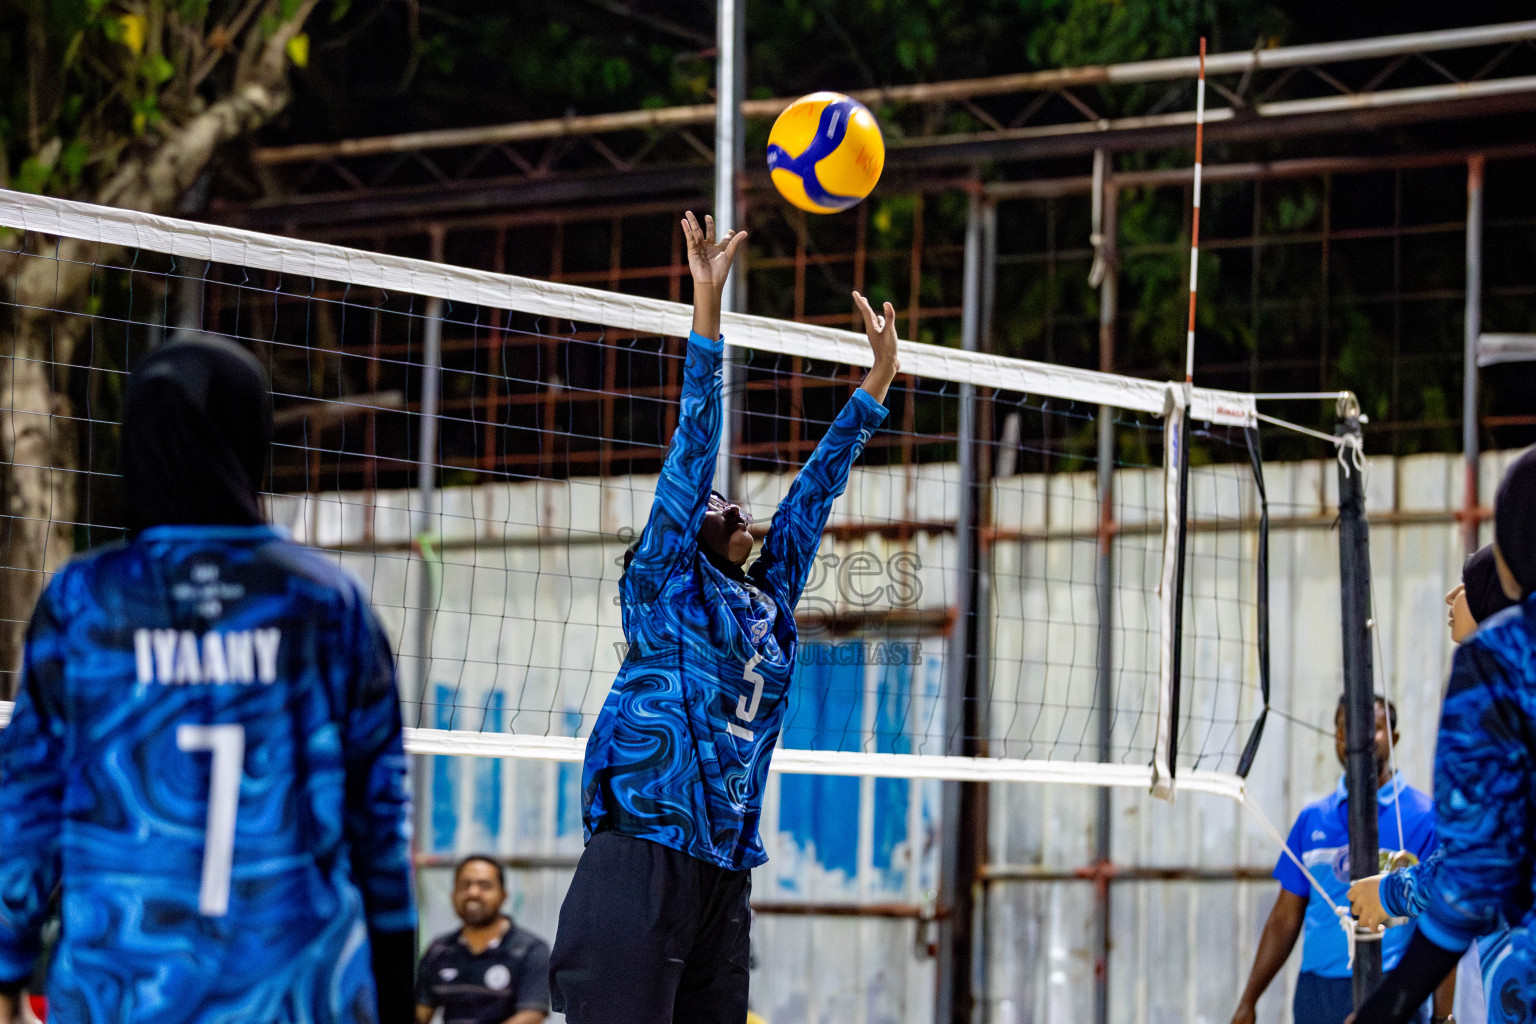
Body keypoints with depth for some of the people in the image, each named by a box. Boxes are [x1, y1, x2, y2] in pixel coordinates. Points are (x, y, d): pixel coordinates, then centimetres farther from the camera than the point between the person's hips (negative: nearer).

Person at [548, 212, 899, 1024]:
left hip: (724, 875, 7)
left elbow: (813, 492, 25)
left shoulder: (769, 605, 20)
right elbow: (691, 451, -1)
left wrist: (877, 382, 29)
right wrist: (707, 313, -7)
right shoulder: (666, 587, 5)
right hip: (641, 858, -7)